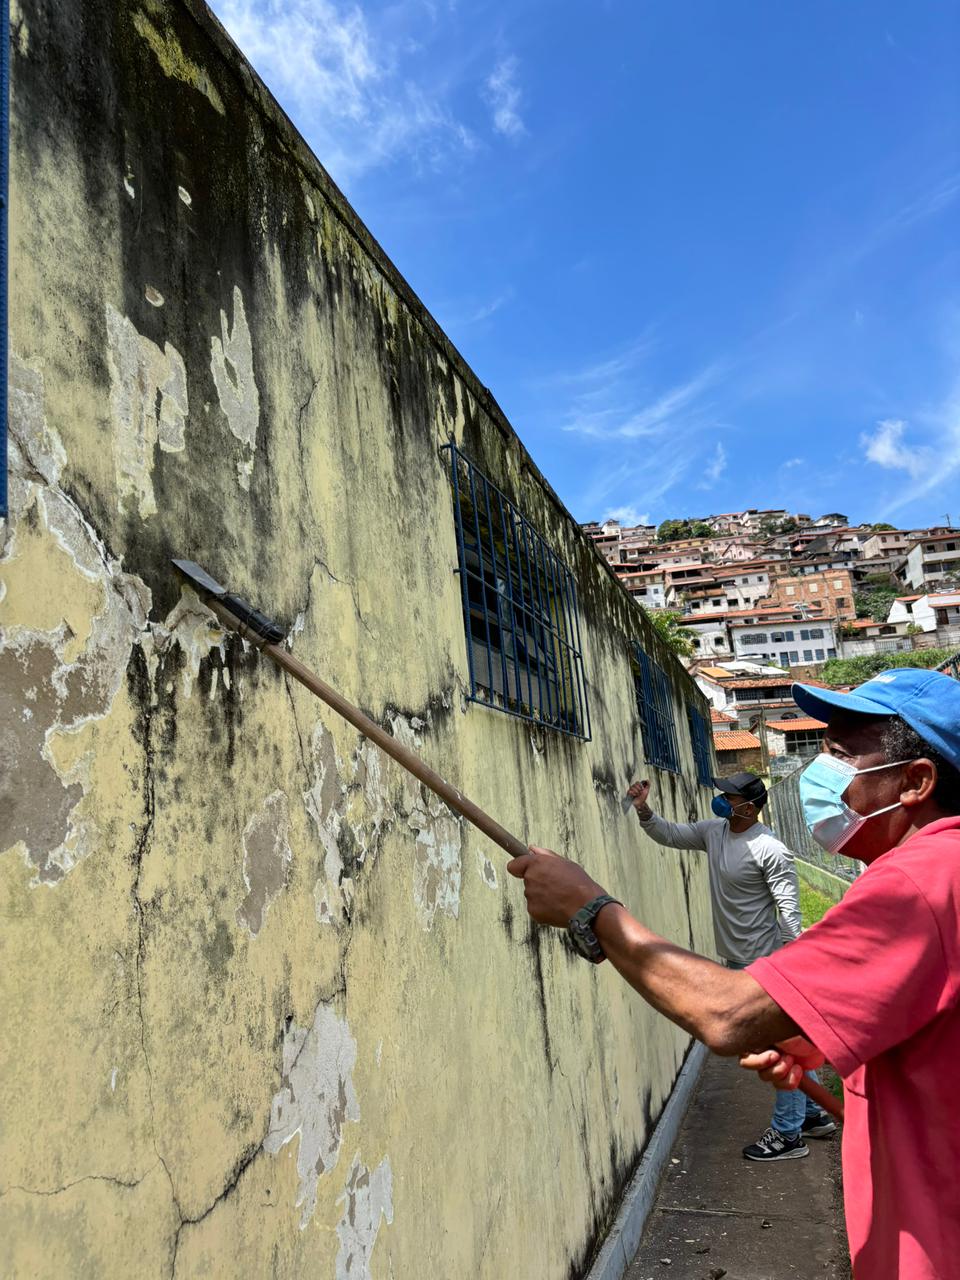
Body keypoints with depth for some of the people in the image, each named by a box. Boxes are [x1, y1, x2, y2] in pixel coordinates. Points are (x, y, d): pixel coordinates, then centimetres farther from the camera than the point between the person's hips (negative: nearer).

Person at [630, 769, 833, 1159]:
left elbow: (789, 911, -20)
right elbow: (670, 834, 11)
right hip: (737, 959, 8)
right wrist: (644, 810, -6)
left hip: (765, 963, -8)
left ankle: (788, 1134, 17)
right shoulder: (713, 831, 1)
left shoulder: (771, 850, -21)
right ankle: (813, 1114, 35)